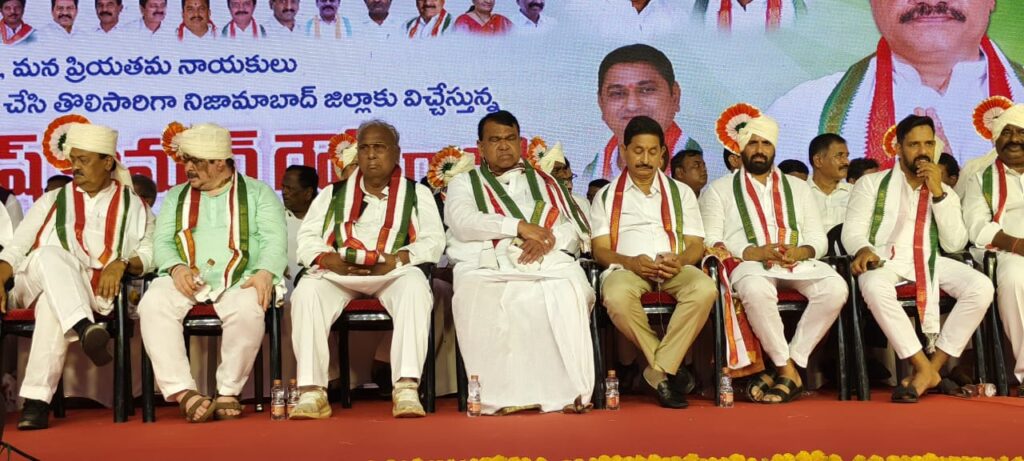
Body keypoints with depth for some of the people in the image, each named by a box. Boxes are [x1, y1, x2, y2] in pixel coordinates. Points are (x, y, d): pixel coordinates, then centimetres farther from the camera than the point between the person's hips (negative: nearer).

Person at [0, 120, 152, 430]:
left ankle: (36, 400, -37)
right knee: (51, 255, -34)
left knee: (53, 306, -36)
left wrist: (122, 263, -14)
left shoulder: (131, 205, 18)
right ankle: (85, 329, -56)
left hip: (96, 293, -1)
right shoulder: (53, 200, 23)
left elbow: (149, 253, 8)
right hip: (36, 284, 1)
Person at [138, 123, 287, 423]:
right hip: (186, 279, 3)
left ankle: (229, 391, -19)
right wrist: (176, 267, -10)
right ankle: (182, 391, -29)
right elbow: (162, 241, 13)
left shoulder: (257, 192, 13)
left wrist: (265, 273, -19)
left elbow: (275, 238, 1)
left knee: (248, 309, -36)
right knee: (152, 304, -28)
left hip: (239, 280, -3)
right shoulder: (176, 196, 24)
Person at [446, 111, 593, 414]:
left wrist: (548, 238, -7)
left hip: (546, 262, 1)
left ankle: (568, 391, -30)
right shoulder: (464, 183, 23)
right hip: (486, 266, -1)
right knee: (479, 300, -37)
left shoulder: (545, 183, 29)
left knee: (569, 291, -34)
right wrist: (519, 226, -8)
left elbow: (577, 229, 17)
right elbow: (463, 221, 0)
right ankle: (501, 396, -32)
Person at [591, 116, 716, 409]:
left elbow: (696, 246, 13)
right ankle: (669, 371, -22)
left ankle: (659, 370, -26)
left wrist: (679, 260, -12)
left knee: (705, 289, -34)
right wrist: (630, 262, -15)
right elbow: (600, 250, 7)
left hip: (676, 268, 2)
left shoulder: (681, 192, 23)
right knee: (617, 297, -39)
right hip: (627, 268, -1)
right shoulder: (607, 196, 18)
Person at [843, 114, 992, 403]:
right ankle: (926, 370, -29)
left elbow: (955, 244, 4)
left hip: (929, 262, 3)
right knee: (874, 287, -39)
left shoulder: (945, 192, 18)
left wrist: (938, 193, -5)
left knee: (981, 287, -25)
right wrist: (864, 250, -23)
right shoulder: (871, 183, 10)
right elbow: (852, 231, 2)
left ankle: (930, 368, -20)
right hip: (885, 260, -3)